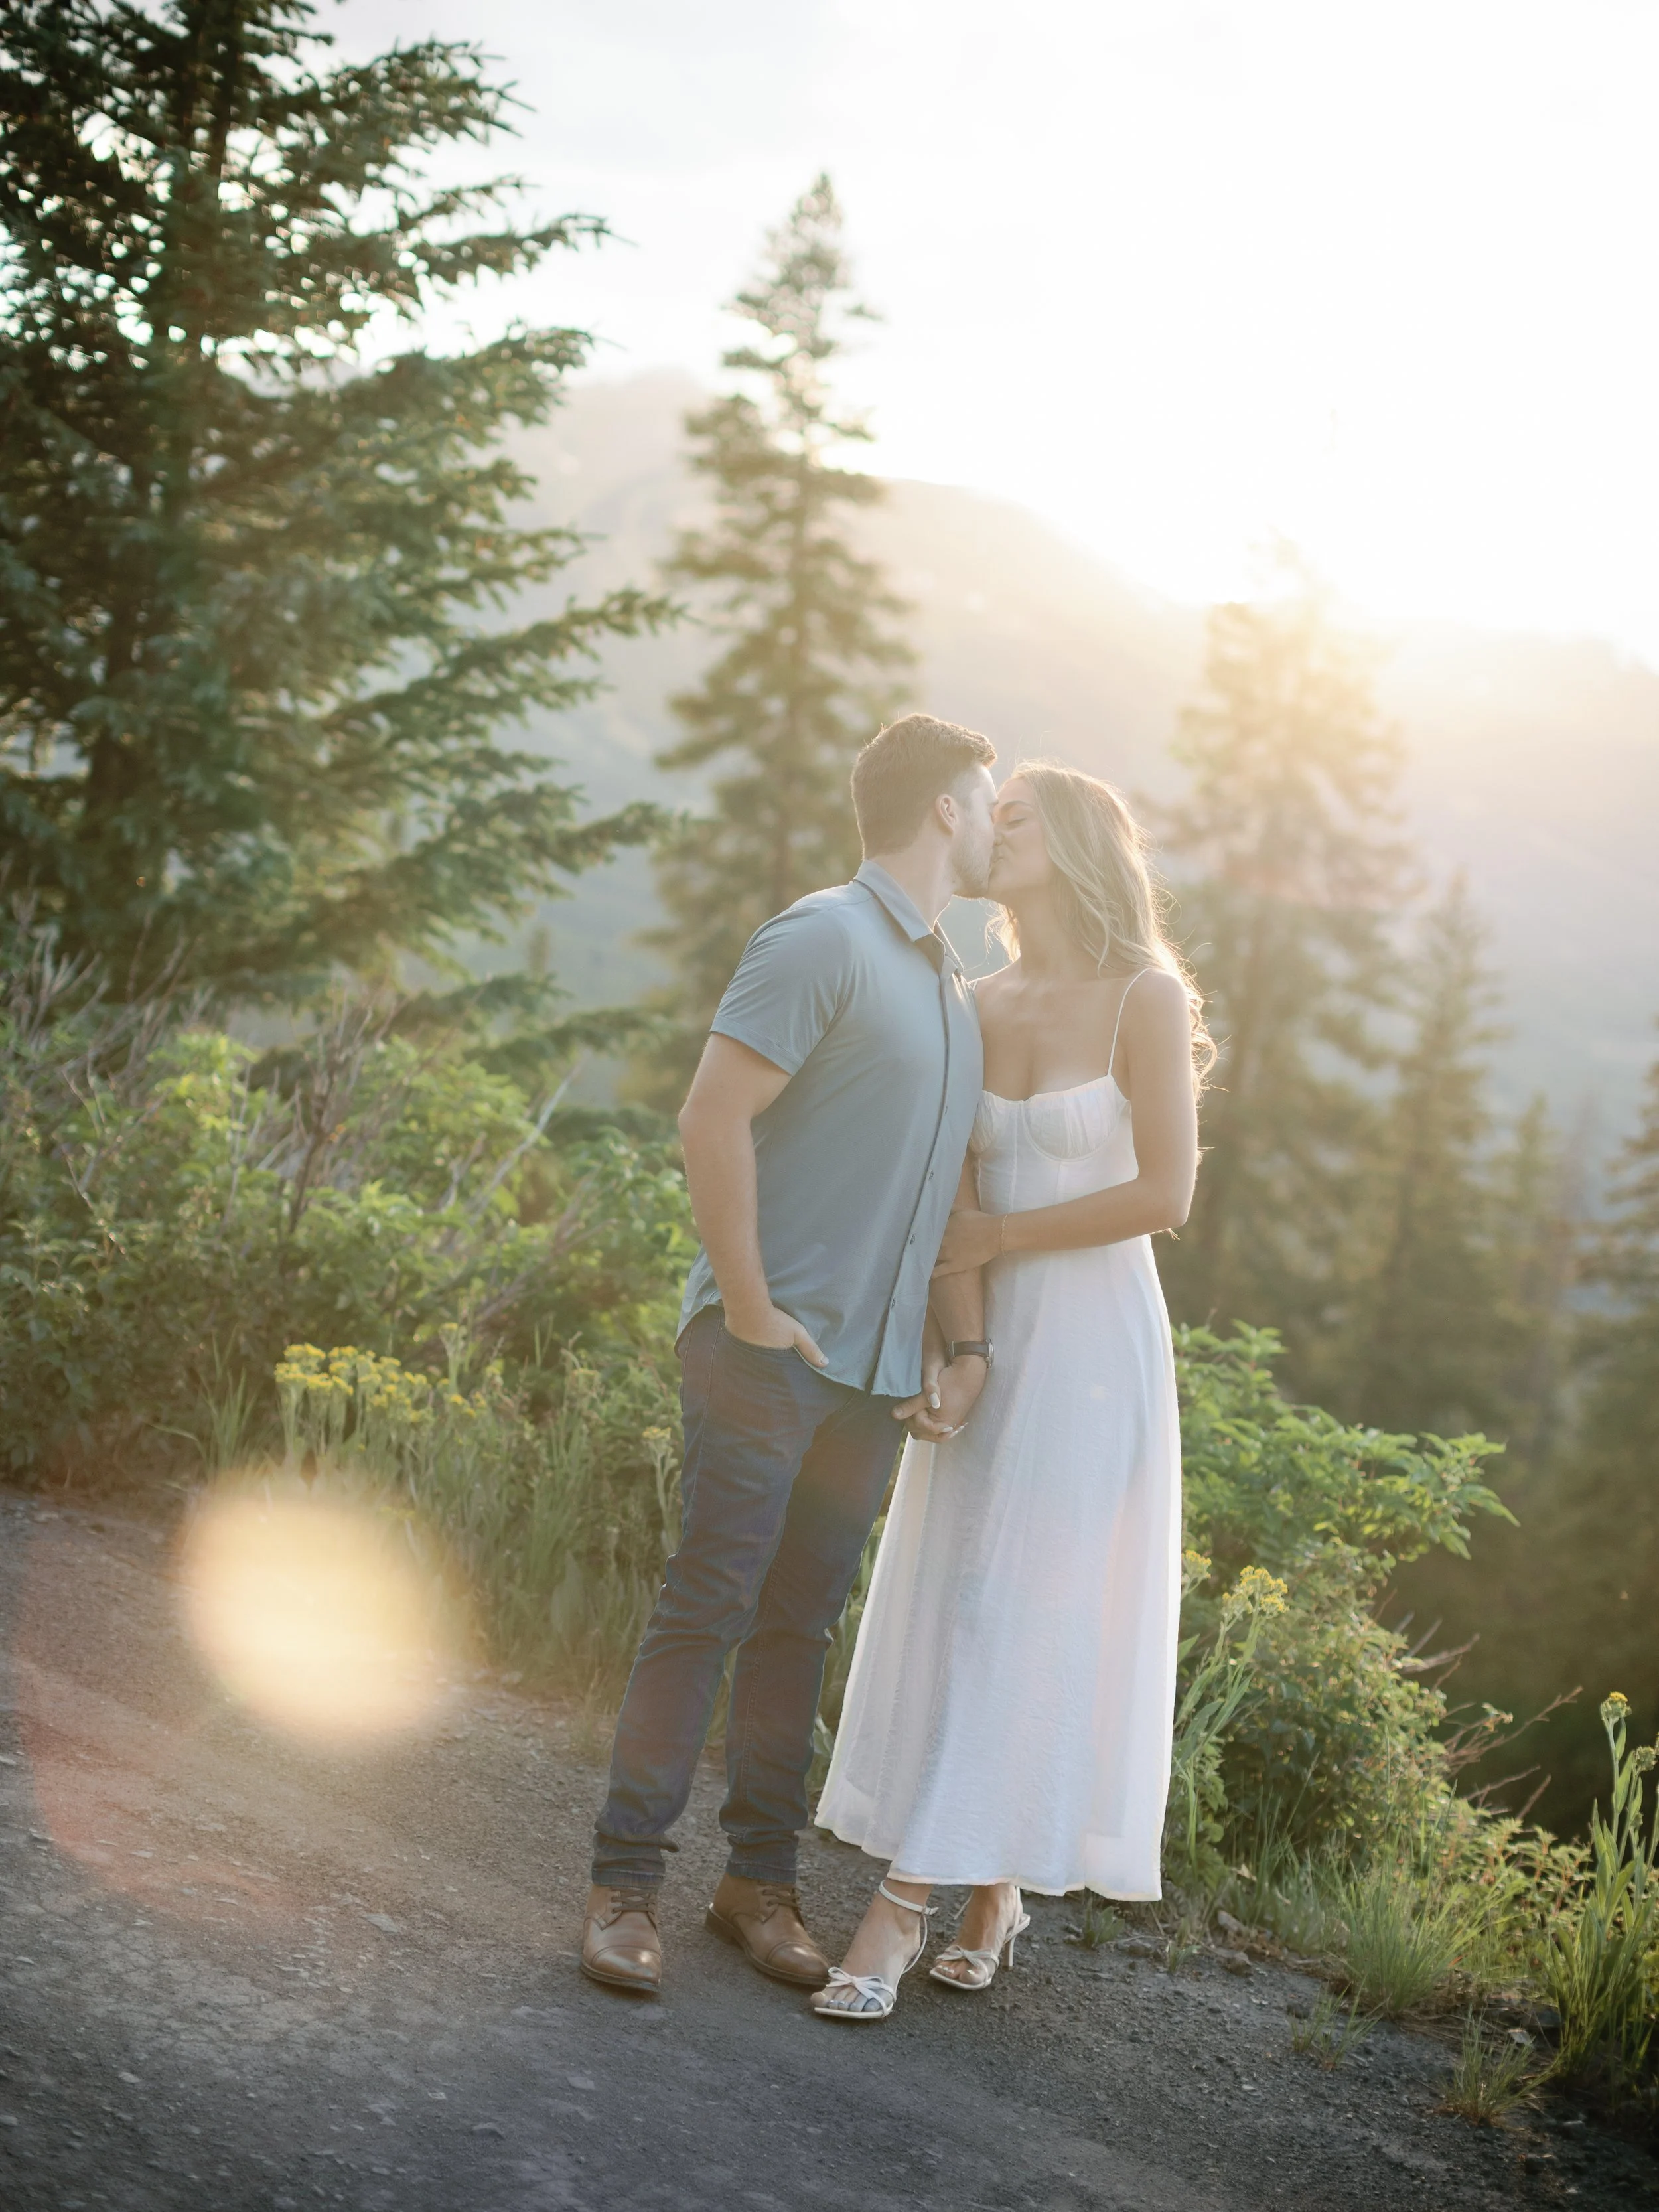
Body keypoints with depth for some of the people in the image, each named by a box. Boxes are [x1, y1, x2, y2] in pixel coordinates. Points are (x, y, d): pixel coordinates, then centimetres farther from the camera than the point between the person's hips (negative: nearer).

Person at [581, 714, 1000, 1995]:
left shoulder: (960, 993, 18)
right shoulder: (824, 942, -8)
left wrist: (967, 1350, 11)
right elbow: (714, 1119, -15)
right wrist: (752, 1305, -16)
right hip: (771, 1348, -7)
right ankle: (627, 1882, 1)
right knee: (709, 1608, -6)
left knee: (800, 1625, 10)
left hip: (879, 1369, 7)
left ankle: (761, 1880, 18)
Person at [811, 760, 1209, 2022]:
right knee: (952, 1609, 5)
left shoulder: (1147, 1000, -6)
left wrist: (997, 1238, -7)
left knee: (1016, 1614, -7)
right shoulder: (981, 1008, 10)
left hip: (1093, 1341, -6)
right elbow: (954, 1190, 5)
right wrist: (952, 1333, -10)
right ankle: (994, 1887, 16)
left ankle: (908, 1898, -8)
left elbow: (1165, 1194, -12)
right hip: (988, 1338, 6)